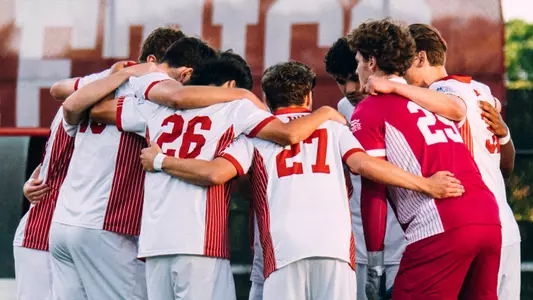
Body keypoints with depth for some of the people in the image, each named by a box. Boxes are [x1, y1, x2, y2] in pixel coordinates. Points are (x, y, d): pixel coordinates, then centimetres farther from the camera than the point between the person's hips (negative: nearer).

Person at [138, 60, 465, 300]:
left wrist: (159, 162, 17)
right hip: (336, 244, 1)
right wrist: (426, 185, 11)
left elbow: (216, 172, 3)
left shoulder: (257, 133, 18)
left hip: (284, 249, -1)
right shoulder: (332, 126, 22)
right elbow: (364, 164, 5)